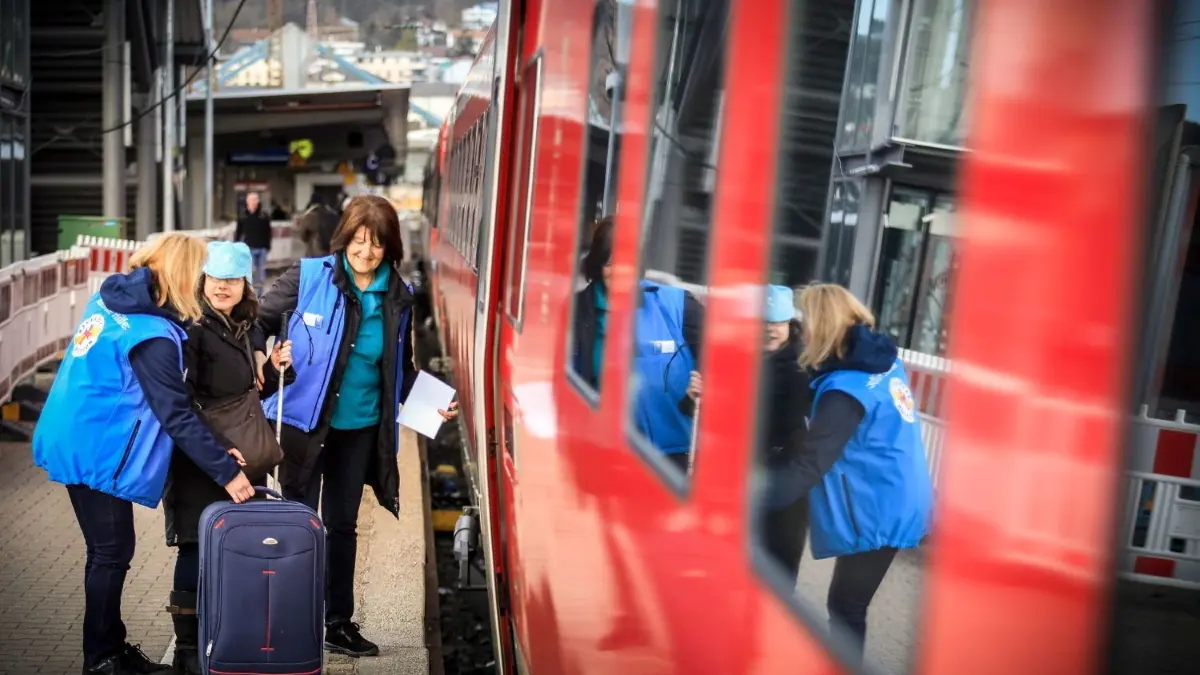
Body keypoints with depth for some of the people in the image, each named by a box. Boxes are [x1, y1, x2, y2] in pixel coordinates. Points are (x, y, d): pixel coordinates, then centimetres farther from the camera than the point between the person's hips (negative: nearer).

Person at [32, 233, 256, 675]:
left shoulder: (110, 299, 4)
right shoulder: (152, 337, -23)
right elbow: (177, 416, -23)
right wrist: (226, 470, -19)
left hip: (77, 441, 9)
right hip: (99, 452, -9)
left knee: (107, 550, 18)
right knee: (112, 554, 4)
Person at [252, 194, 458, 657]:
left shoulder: (398, 297, -2)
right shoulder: (309, 276, -12)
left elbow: (401, 369, 8)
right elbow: (261, 320, -2)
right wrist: (260, 360, -19)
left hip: (360, 428, 3)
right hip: (304, 421, -3)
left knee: (342, 523, 15)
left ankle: (338, 623, 28)